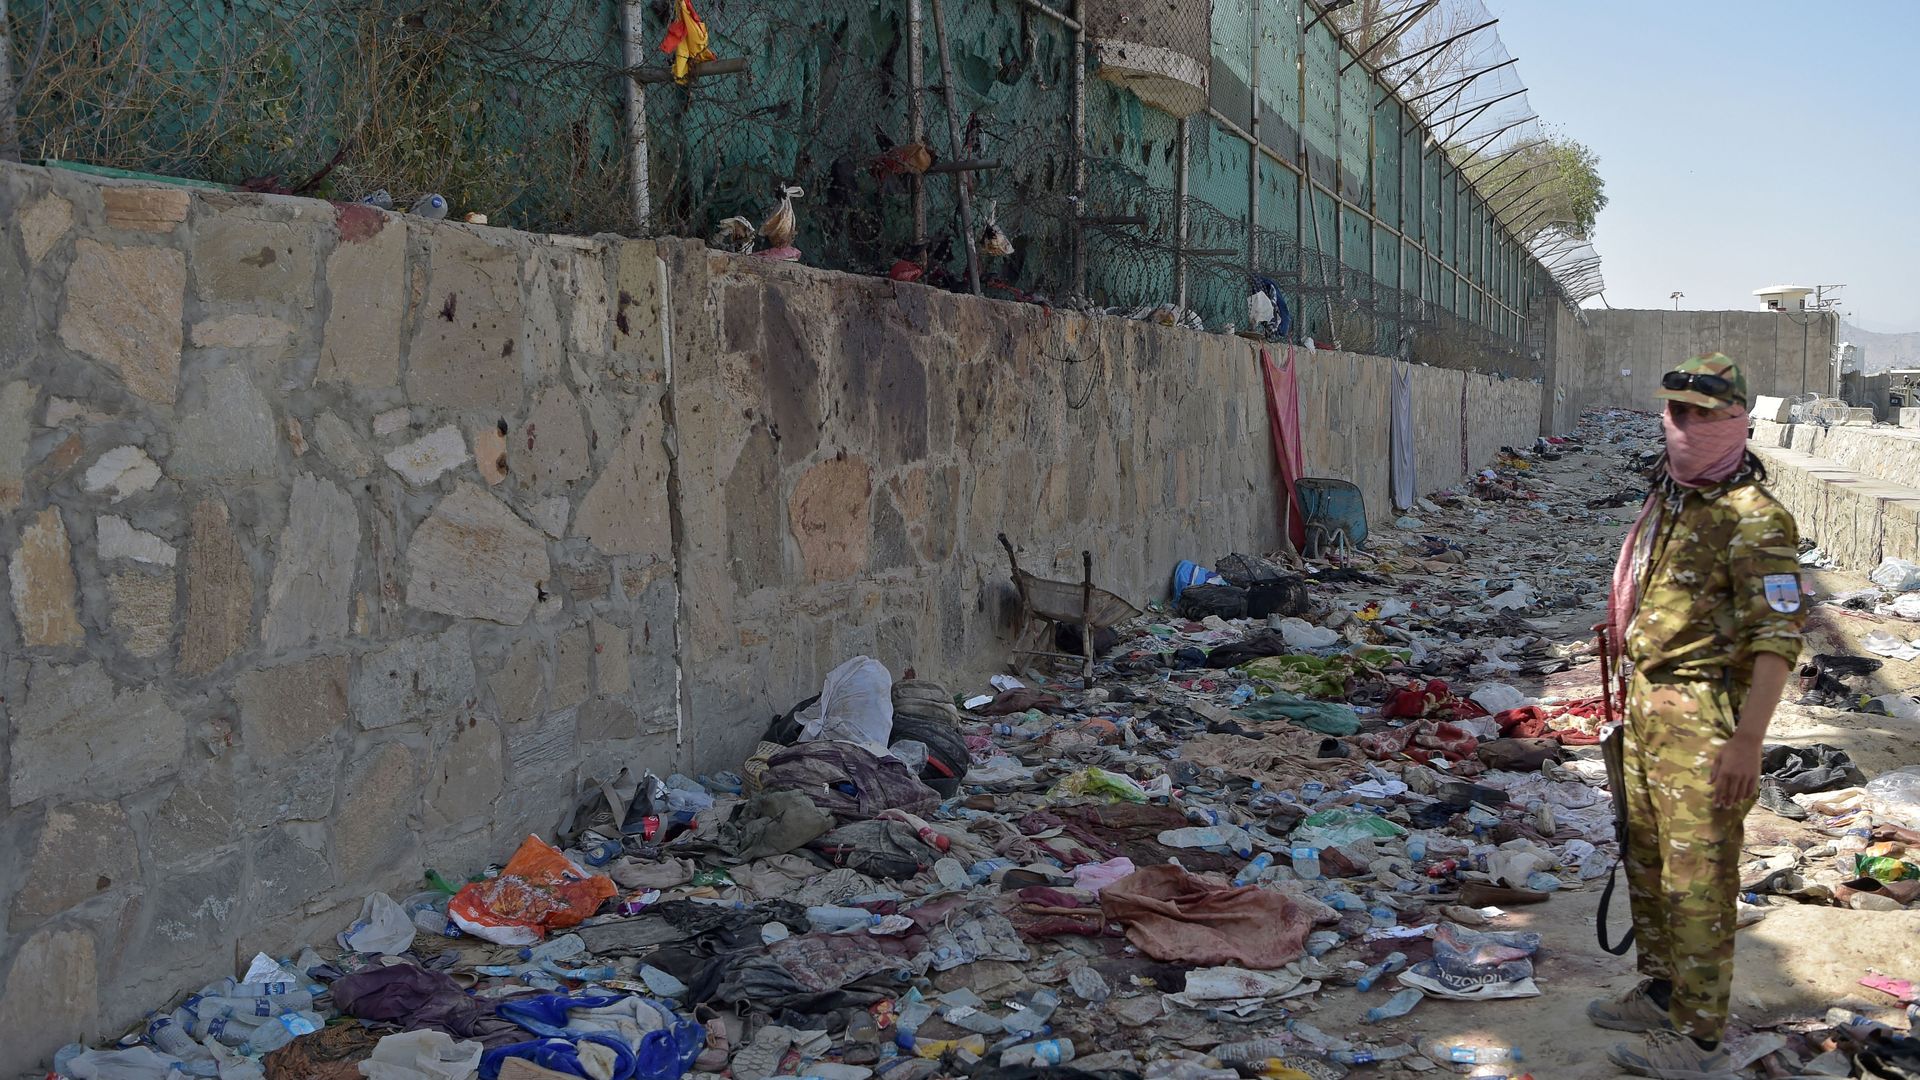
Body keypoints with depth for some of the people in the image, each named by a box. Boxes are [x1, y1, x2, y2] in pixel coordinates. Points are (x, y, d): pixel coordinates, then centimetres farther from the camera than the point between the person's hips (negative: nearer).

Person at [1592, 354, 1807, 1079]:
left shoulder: (1753, 519, -17)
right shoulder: (1667, 500, 12)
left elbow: (1778, 637, -22)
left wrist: (1747, 741, -27)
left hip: (1704, 718, -9)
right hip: (1649, 702, 9)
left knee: (1697, 877, -2)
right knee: (1646, 858, 19)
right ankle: (1663, 994, 35)